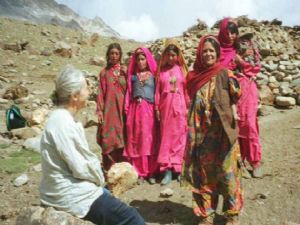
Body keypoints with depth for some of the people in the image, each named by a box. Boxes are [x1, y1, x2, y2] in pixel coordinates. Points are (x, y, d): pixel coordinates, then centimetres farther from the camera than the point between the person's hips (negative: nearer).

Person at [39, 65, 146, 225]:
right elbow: (80, 167, -22)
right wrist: (100, 179, -5)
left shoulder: (64, 118, 8)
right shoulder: (62, 123, -22)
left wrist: (98, 179, 6)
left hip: (67, 188, 10)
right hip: (71, 195, -10)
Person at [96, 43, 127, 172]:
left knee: (123, 138, 3)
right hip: (109, 109, 0)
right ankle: (109, 170, 9)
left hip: (122, 109, 1)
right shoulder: (104, 72, 6)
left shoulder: (125, 71, 7)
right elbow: (101, 93, 3)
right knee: (109, 139, -1)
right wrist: (99, 110, -5)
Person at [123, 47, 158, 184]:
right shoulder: (133, 76, 13)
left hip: (149, 110, -2)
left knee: (150, 140, -2)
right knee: (136, 140, 0)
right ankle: (139, 172, 7)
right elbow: (129, 93, 11)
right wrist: (127, 109, 3)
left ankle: (151, 172, 5)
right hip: (135, 110, 2)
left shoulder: (153, 75, 7)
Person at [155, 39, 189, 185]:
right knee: (166, 136, 3)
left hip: (179, 107, -1)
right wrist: (157, 107, 1)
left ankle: (179, 167, 14)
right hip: (165, 107, 1)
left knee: (179, 136, 3)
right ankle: (167, 169, 6)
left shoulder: (181, 69, 4)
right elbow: (158, 90, 5)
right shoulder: (161, 70, 6)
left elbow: (186, 89, 3)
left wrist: (188, 107, 0)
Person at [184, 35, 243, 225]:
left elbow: (237, 96, -7)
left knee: (227, 172, 3)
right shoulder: (194, 76, 8)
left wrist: (235, 85, -19)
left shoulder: (224, 73, -2)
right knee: (204, 173, 10)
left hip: (223, 131, -3)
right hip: (201, 132, 3)